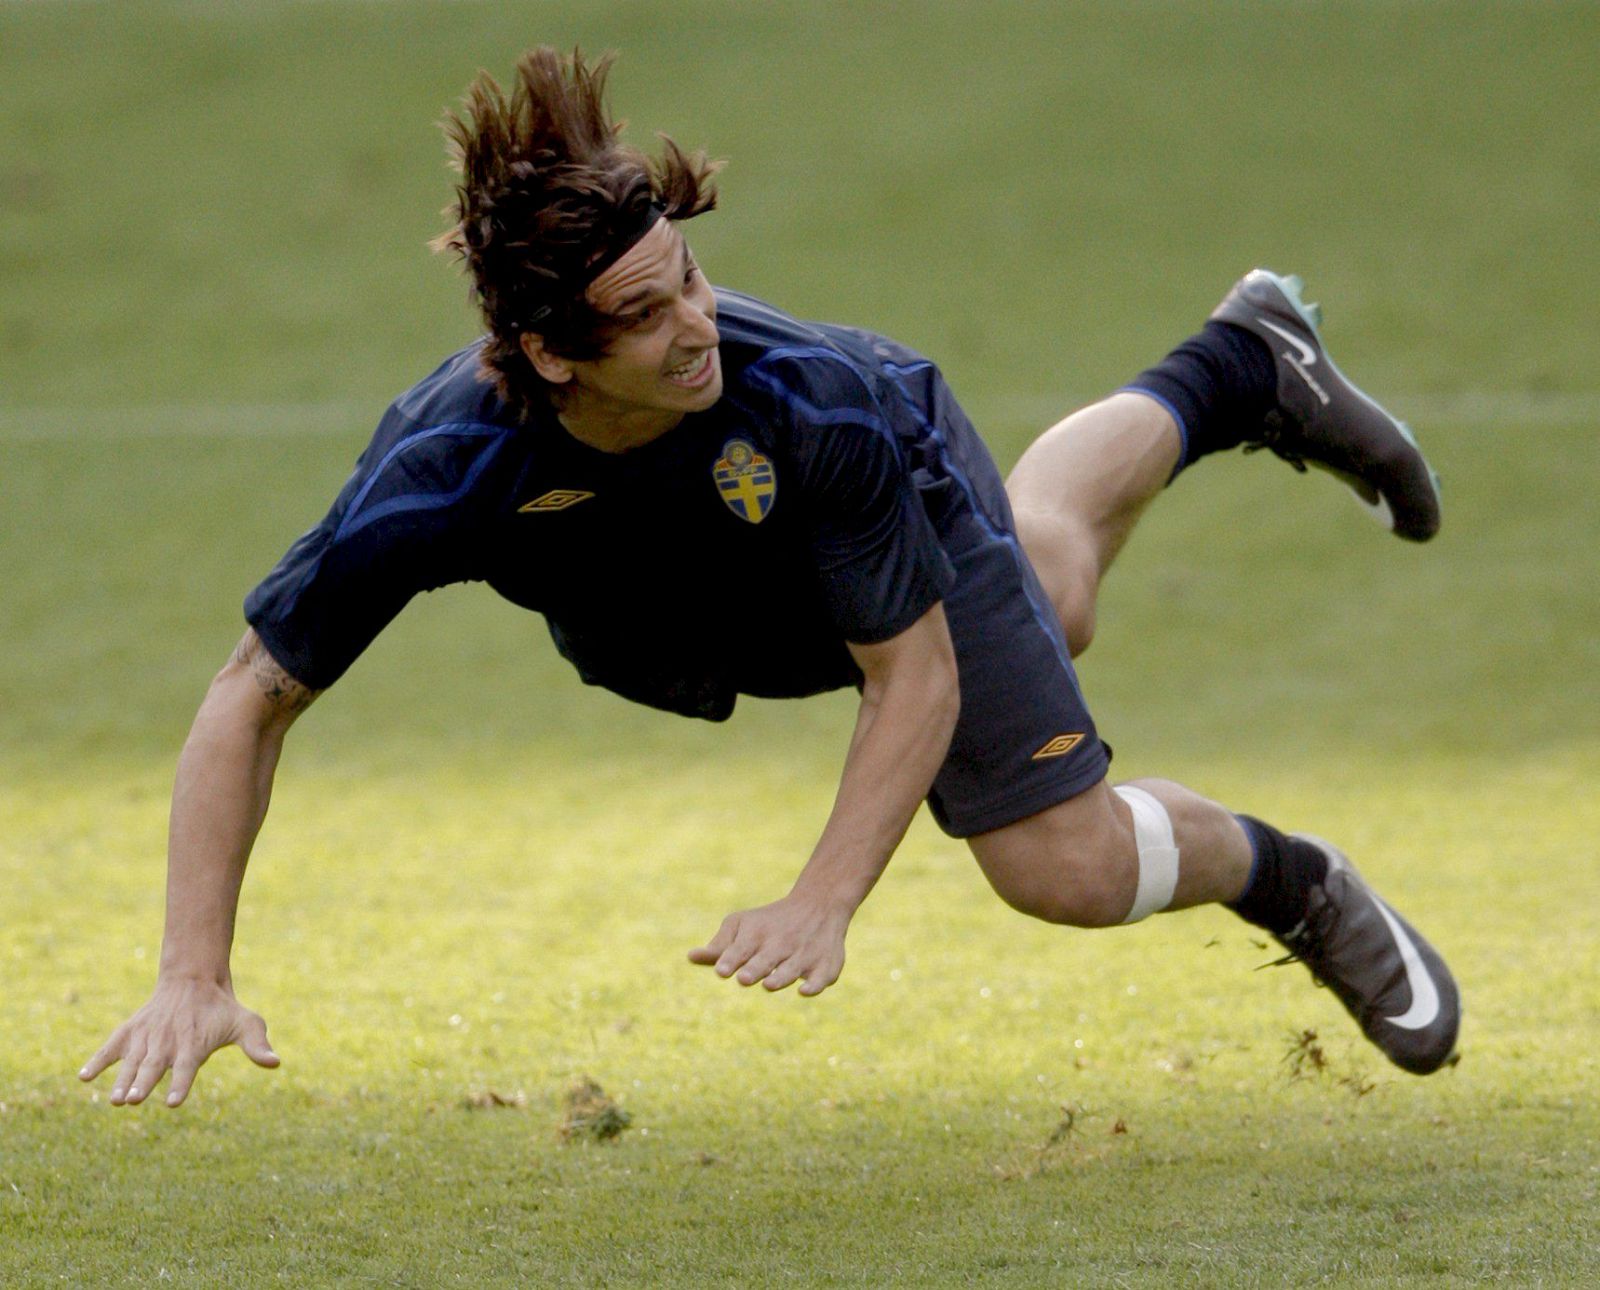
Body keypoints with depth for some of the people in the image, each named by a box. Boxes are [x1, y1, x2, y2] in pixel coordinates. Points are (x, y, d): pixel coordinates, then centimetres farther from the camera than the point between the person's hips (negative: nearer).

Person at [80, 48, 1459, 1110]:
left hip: (903, 495, -3)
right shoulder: (436, 477, -44)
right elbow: (254, 696, -33)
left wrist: (822, 903, -43)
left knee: (1070, 865, -10)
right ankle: (1248, 368, 62)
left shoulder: (811, 403, -46)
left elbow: (917, 670, -32)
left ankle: (1287, 880, 26)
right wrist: (194, 976, -41)